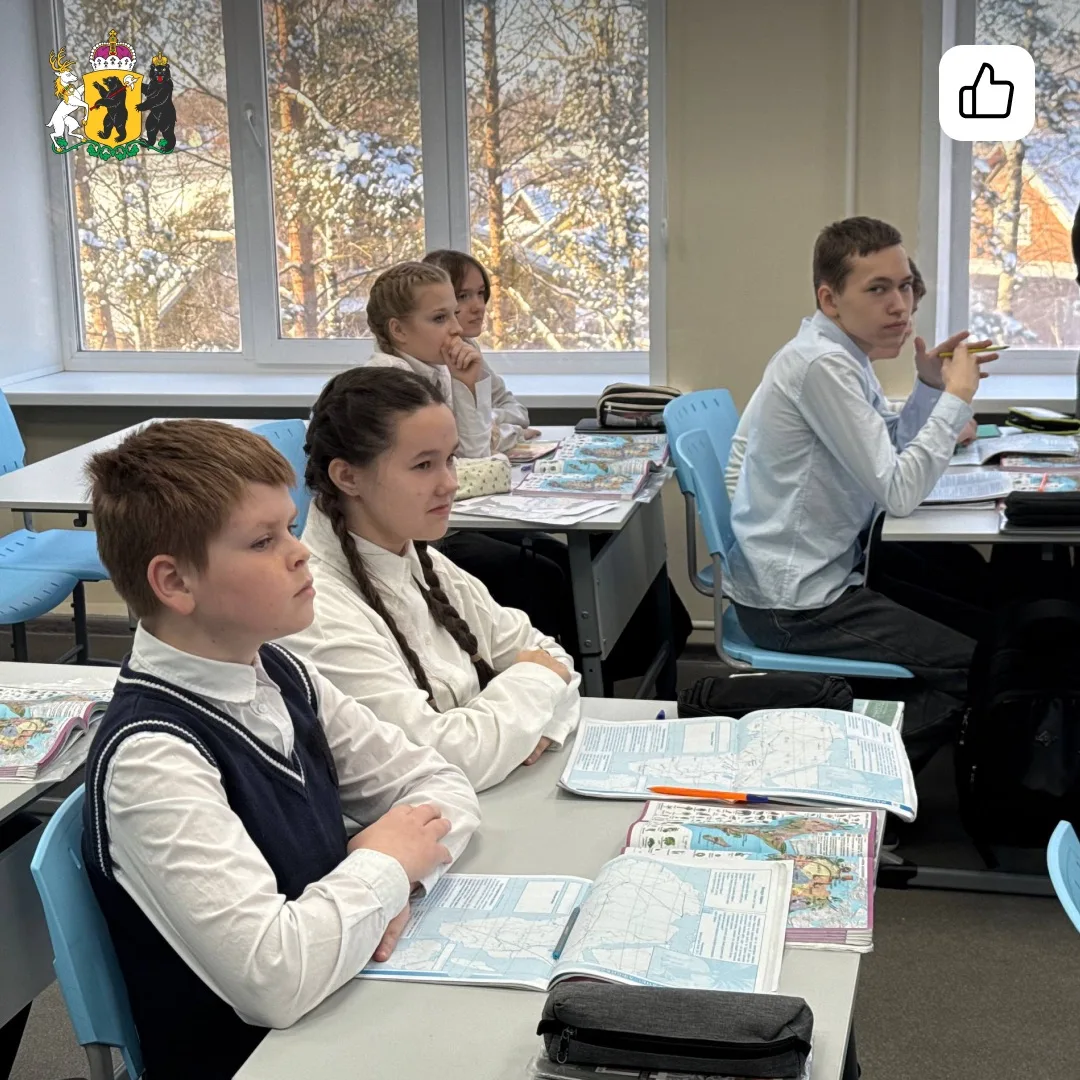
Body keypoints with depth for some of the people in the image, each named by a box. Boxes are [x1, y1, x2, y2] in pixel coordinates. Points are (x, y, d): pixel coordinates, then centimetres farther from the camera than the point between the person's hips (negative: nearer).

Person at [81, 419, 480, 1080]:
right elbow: (271, 977, -29)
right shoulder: (151, 756, -22)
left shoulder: (283, 676, 1)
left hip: (348, 1011, 6)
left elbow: (444, 788, 6)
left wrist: (394, 882, -12)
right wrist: (384, 867, -14)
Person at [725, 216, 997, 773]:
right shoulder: (821, 363, -22)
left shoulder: (844, 352, 9)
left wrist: (930, 388, 1)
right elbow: (898, 491, -23)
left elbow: (890, 453, 15)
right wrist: (957, 396, -15)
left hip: (824, 574, 10)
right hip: (795, 605, -10)